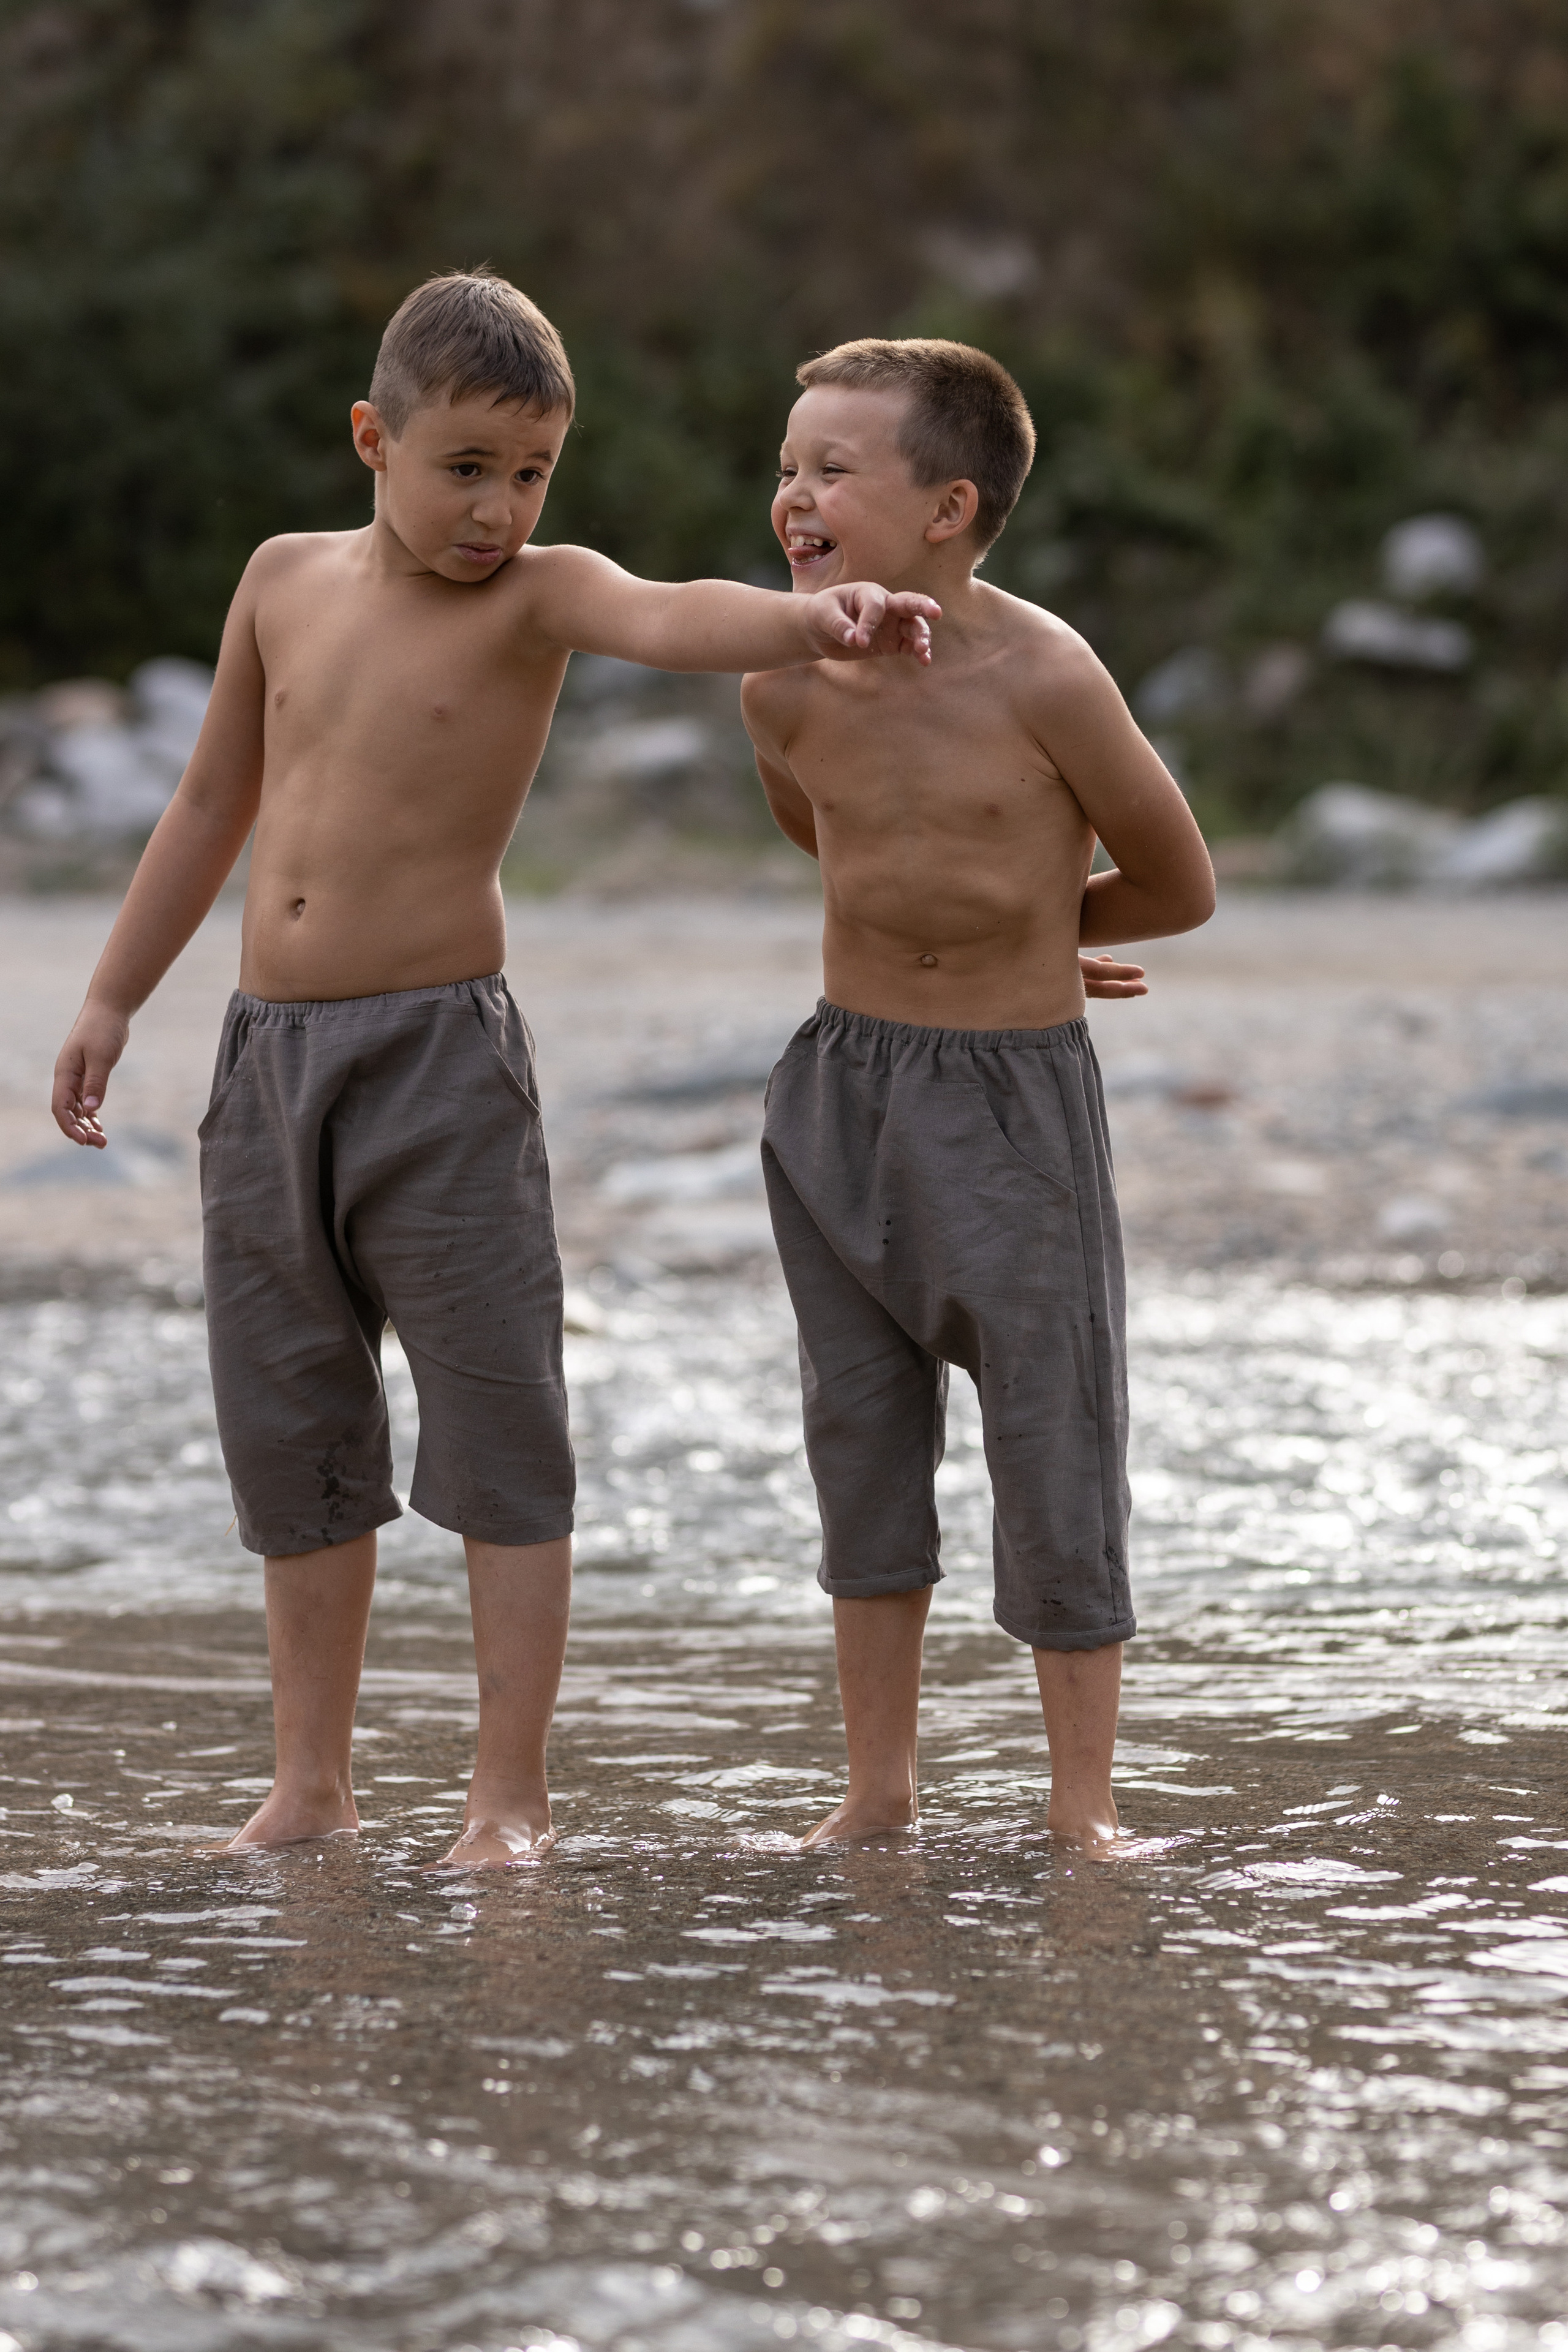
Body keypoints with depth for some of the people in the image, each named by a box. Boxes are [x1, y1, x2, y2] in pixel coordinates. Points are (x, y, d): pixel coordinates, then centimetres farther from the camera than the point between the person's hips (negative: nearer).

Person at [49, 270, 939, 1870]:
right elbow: (218, 799, 20)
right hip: (268, 1057, 5)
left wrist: (822, 618, -50)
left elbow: (668, 620, -29)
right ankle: (313, 1782, 22)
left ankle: (509, 1795, 3)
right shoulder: (288, 581, 8)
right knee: (289, 1436, 11)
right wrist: (115, 999, 23)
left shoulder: (535, 596, -7)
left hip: (440, 1057, -5)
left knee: (497, 1426, -4)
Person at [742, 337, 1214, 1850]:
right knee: (859, 1429, 10)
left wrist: (1021, 923, 5)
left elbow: (1178, 888, -5)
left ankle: (1083, 1798, 11)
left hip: (1015, 1095, -4)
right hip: (844, 1084, 4)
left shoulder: (1042, 677, -17)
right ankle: (878, 1785, 21)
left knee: (1053, 1439, 0)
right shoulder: (786, 684, -5)